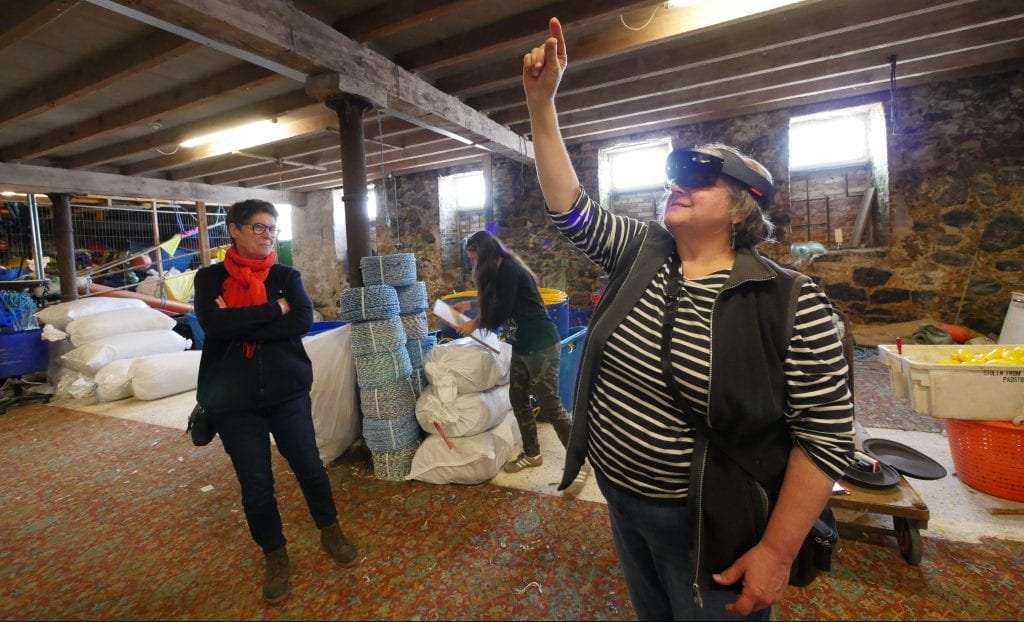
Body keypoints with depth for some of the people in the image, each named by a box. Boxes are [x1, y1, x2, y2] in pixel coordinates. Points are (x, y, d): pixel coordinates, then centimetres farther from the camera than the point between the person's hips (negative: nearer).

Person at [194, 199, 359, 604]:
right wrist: (274, 309, -15)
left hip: (288, 391, 1)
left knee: (310, 467, 11)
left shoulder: (286, 276, 2)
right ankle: (275, 557, 32)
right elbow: (212, 324, -18)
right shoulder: (210, 278, 1)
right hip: (233, 400, 0)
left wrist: (239, 324, -16)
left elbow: (303, 321, -14)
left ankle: (330, 533, 36)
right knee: (255, 485, 9)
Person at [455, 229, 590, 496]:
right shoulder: (502, 271, 13)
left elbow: (501, 313, -15)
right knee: (518, 399, 14)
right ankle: (532, 454, 31)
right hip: (522, 347, 10)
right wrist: (469, 305, 29)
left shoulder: (509, 270, -15)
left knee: (550, 406, -6)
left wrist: (474, 324, 0)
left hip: (541, 346, -10)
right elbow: (495, 304, 28)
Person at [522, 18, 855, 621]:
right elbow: (572, 207, -9)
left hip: (709, 525, -5)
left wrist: (777, 551, -15)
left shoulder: (791, 303, -18)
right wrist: (542, 102, -14)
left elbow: (826, 434, -16)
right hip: (621, 498, 6)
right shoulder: (641, 252, -4)